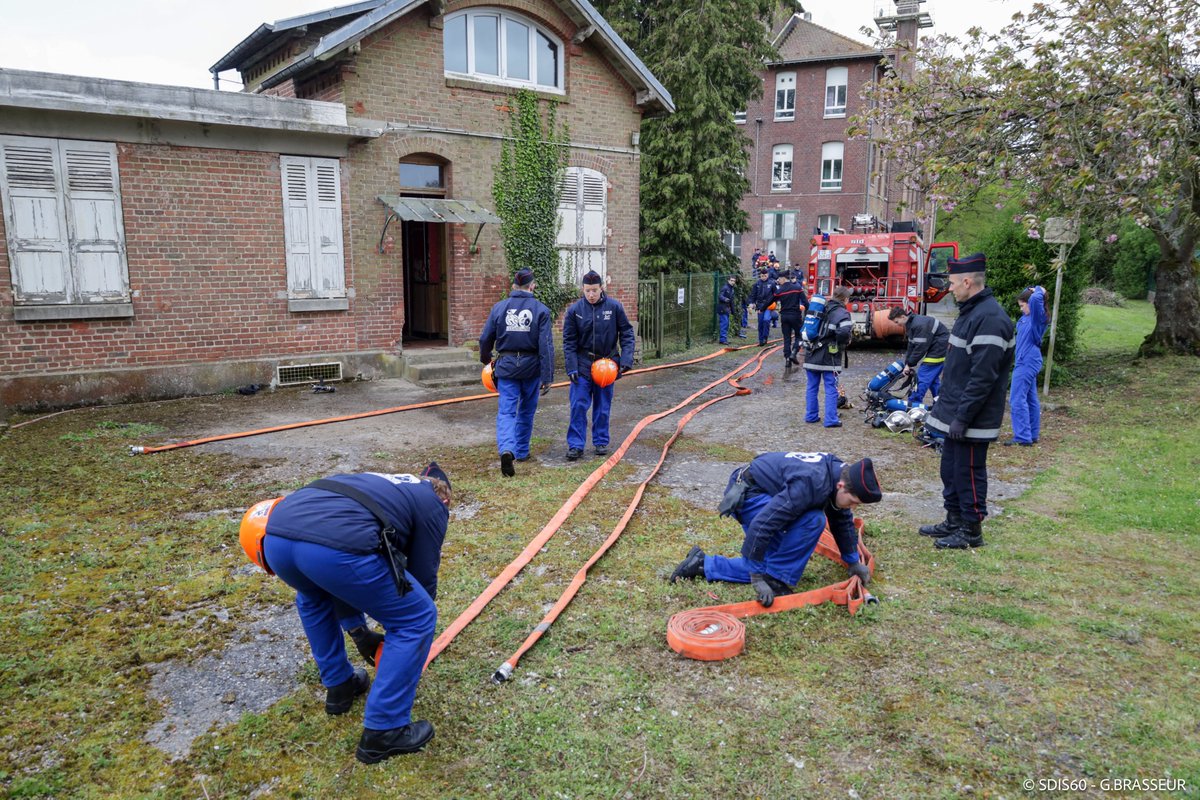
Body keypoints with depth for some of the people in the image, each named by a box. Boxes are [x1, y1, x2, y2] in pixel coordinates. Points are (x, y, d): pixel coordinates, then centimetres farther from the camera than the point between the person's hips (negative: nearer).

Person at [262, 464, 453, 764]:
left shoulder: (380, 485, 40)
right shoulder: (432, 503, 23)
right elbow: (423, 576, 24)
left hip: (276, 536, 7)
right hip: (335, 545, -7)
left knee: (313, 598, 41)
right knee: (417, 619, 13)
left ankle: (339, 686, 46)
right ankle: (383, 732, 17)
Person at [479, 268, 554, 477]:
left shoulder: (499, 307, 0)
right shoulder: (540, 310, -6)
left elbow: (485, 339, 5)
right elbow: (546, 345, -11)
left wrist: (486, 360, 25)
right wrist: (547, 377, -10)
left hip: (506, 366, 0)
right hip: (531, 366, 0)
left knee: (506, 411, -2)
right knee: (526, 410, 19)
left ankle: (507, 449, -26)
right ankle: (521, 451, 31)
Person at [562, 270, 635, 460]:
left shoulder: (614, 307, -6)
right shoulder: (574, 310, -7)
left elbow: (627, 333, 0)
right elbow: (569, 341, -4)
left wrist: (626, 359, -10)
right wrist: (571, 368, -11)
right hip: (582, 365, -1)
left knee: (603, 407, 11)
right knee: (578, 406, -4)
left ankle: (601, 442, 23)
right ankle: (576, 445, 3)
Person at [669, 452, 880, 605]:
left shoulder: (838, 474, -5)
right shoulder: (810, 484, -33)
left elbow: (843, 520, 14)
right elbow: (761, 525, -35)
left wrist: (853, 561, 15)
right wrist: (757, 577, -29)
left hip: (759, 494, 9)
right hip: (745, 494, -9)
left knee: (770, 566, 5)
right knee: (812, 520, -26)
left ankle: (702, 564, 7)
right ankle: (776, 579, -13)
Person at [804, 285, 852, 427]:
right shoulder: (842, 313, -9)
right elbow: (844, 332, -26)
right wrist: (843, 344, -8)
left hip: (812, 355, 6)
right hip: (828, 357, -6)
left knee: (812, 387, 14)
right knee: (831, 389, 1)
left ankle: (811, 416, 21)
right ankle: (831, 420, 0)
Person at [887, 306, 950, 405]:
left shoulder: (919, 325, -26)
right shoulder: (911, 324, 6)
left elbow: (920, 347, -25)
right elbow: (911, 345, 9)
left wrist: (910, 364, -14)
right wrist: (907, 364, 4)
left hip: (940, 347, -10)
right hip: (935, 347, 10)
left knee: (923, 375, -8)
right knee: (932, 377, 17)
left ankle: (913, 404, -4)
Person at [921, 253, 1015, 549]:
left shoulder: (990, 318, -21)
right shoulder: (970, 311, 12)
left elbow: (983, 377, -25)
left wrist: (962, 418, -23)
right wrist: (944, 405, 20)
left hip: (972, 419, -10)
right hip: (955, 413, 10)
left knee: (968, 472, 2)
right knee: (950, 469, 18)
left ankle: (971, 531, 15)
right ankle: (954, 521, 30)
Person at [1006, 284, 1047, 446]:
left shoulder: (1037, 317, -12)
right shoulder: (1027, 317, 12)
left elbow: (1035, 299, -32)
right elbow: (1027, 294, 29)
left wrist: (1039, 291, -13)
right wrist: (1032, 289, 11)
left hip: (1027, 363, -10)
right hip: (1028, 362, 10)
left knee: (1017, 400, -11)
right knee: (1031, 399, 14)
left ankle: (1023, 437, -12)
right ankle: (1033, 435, 21)